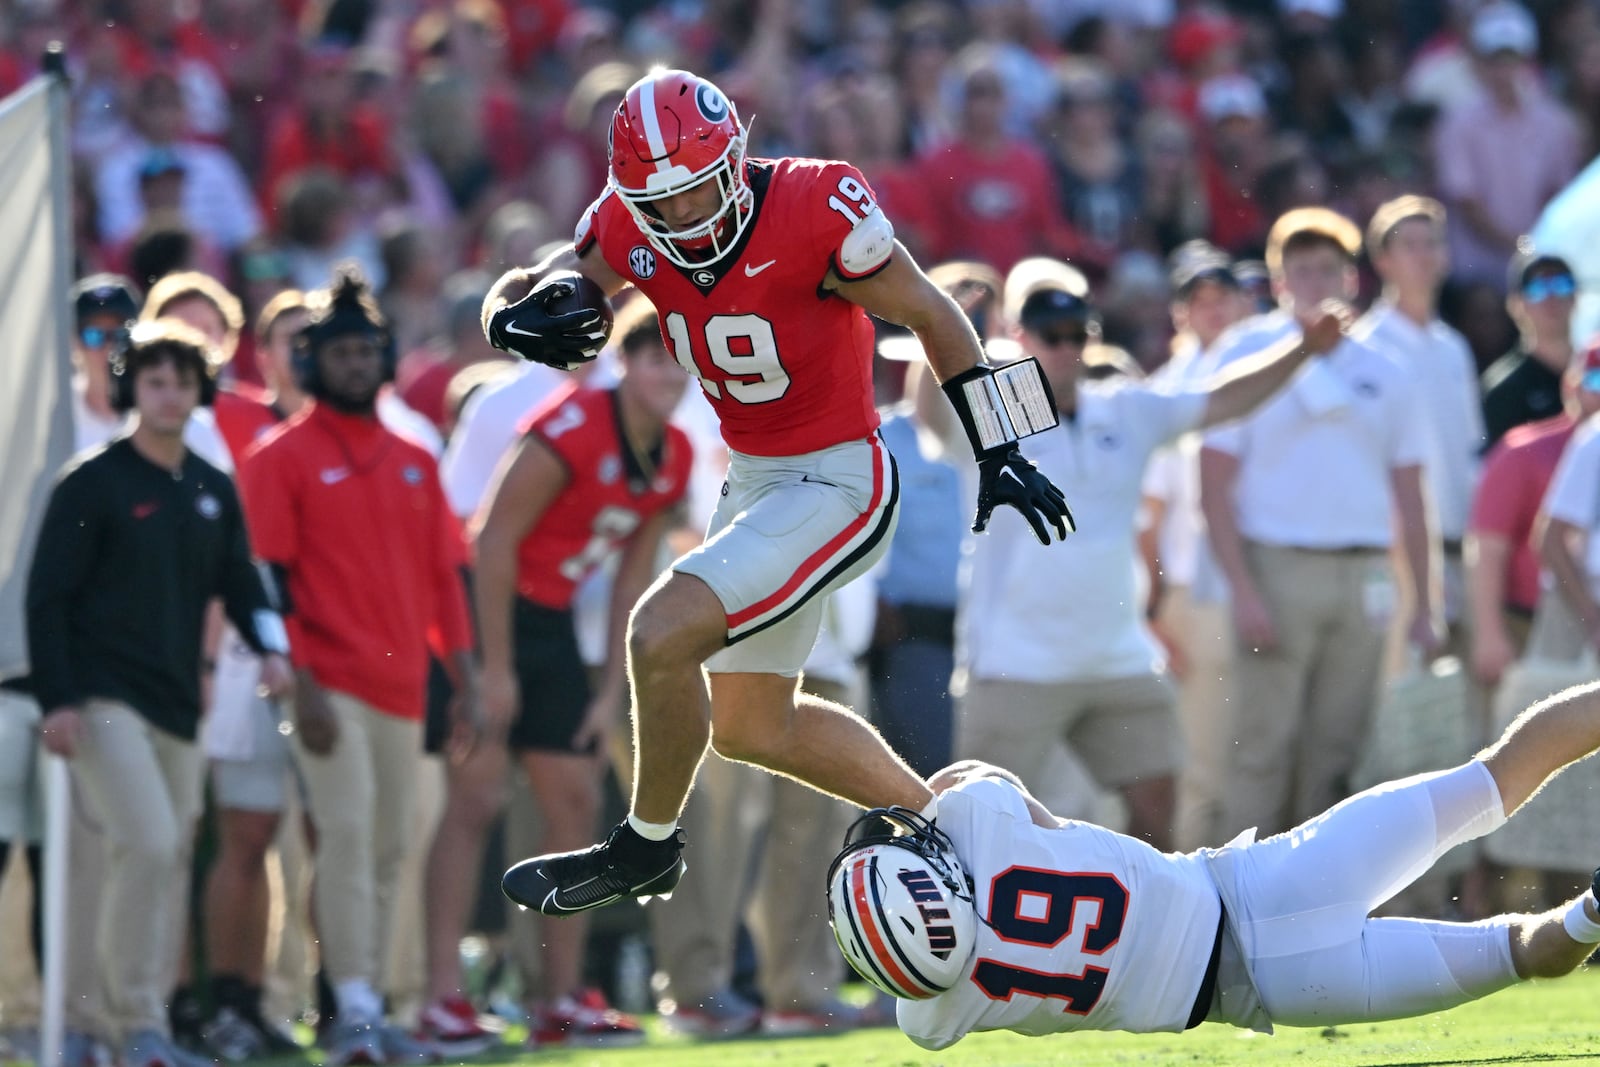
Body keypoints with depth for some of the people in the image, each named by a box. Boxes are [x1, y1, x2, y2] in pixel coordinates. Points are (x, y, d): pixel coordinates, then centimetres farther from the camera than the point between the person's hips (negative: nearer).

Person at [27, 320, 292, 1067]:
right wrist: (56, 701, -13)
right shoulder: (92, 484, -4)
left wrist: (270, 646, -4)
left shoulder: (213, 491, 13)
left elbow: (239, 582, 17)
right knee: (146, 845, -19)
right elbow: (47, 595, -6)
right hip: (105, 699, -6)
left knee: (162, 863, 7)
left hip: (178, 705, 6)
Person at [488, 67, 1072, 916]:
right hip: (754, 483, 8)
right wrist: (520, 323, -24)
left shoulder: (815, 210, -23)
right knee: (752, 726, 19)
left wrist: (999, 454, -6)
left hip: (837, 483, -8)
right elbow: (519, 292, 2)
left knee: (664, 636, -21)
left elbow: (930, 316, -11)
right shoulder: (632, 227, -7)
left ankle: (647, 846, 2)